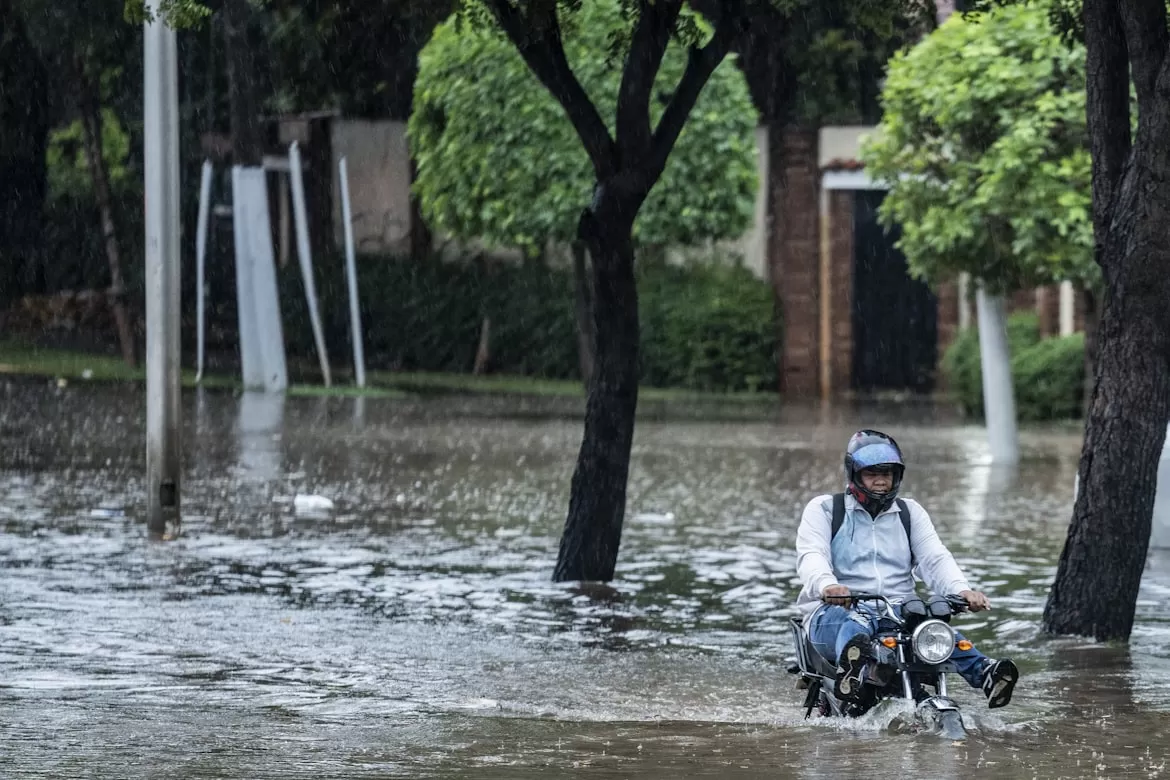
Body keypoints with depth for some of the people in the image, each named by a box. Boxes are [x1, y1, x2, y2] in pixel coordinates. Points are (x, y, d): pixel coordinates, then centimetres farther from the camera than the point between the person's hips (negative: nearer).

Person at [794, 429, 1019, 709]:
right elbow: (811, 555, -7)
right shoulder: (824, 509, 11)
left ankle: (984, 674, -54)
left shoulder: (910, 512, 21)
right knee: (855, 626, -41)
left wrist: (962, 590, -16)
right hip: (836, 610, -4)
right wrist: (826, 585, -32)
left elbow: (935, 558, 6)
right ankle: (853, 673, -74)